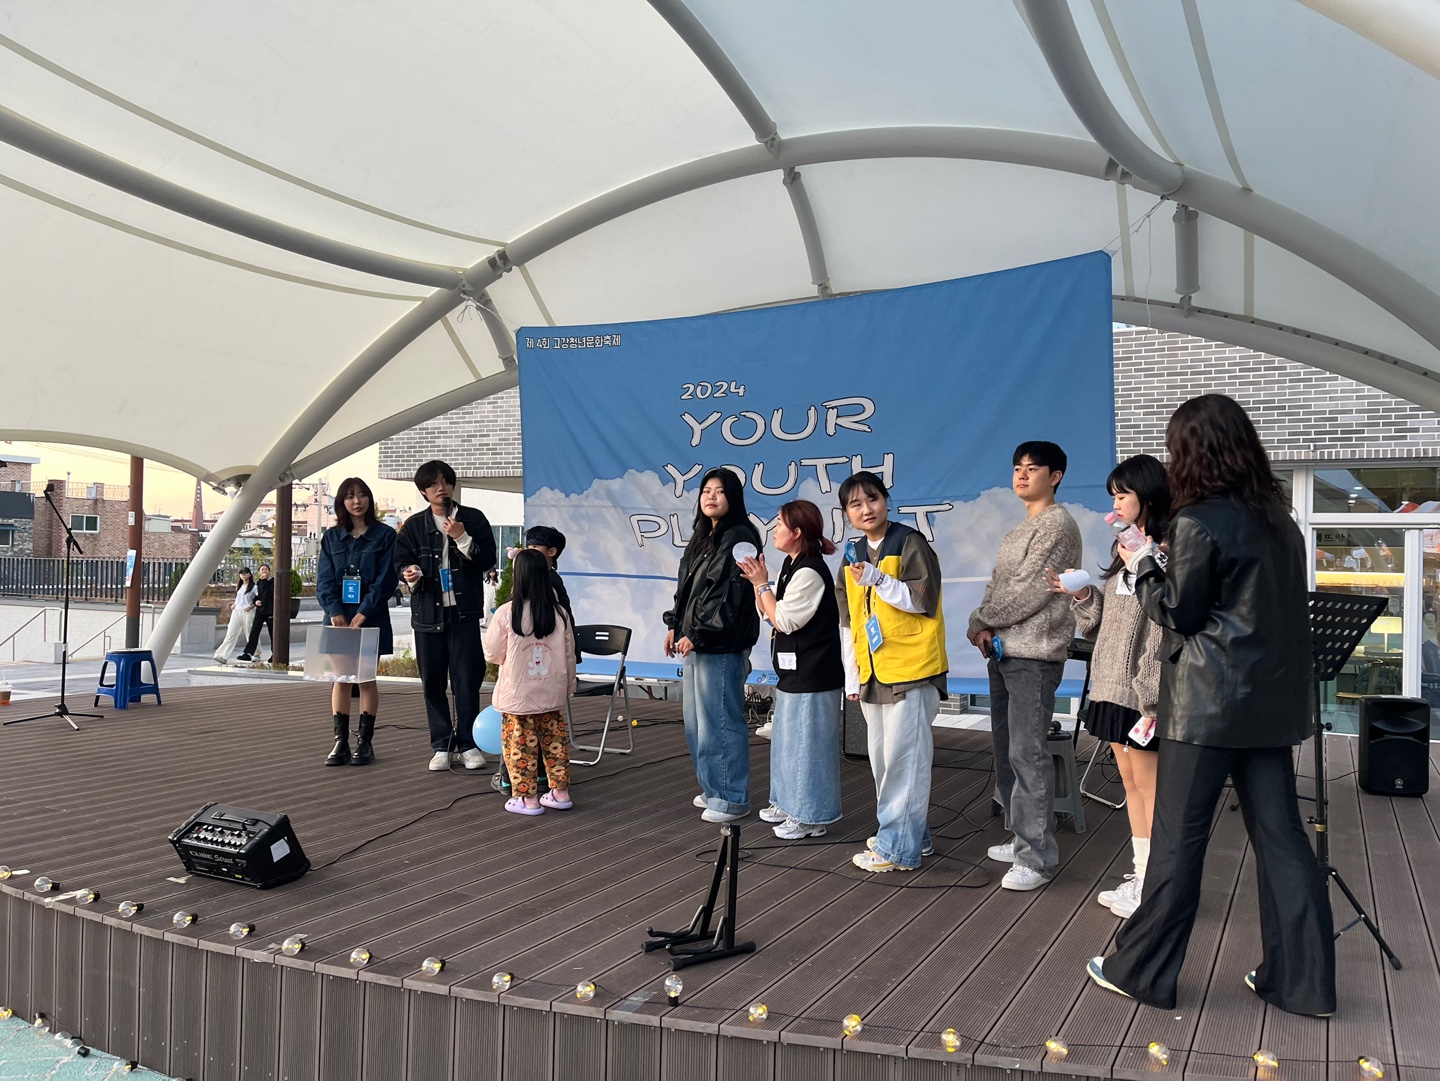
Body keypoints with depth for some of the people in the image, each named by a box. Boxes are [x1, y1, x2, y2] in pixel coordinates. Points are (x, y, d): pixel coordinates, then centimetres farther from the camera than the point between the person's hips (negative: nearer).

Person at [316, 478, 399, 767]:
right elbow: (324, 580, 3)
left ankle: (365, 741, 5)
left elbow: (385, 580, -6)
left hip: (371, 618, -2)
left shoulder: (384, 535, 1)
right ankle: (340, 741, 5)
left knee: (367, 678, 1)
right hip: (339, 617, 3)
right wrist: (336, 614, -12)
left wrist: (362, 615, -14)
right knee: (341, 678, 3)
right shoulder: (331, 537, 10)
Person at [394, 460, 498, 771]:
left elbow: (488, 559, -1)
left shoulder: (473, 519, 4)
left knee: (467, 680, -4)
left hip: (464, 611, -2)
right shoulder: (414, 525, 8)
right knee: (432, 681, 6)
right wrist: (410, 573, -13)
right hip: (427, 612, 2)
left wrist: (463, 538, -14)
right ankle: (441, 746, 16)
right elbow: (401, 561, 9)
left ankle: (467, 744, 6)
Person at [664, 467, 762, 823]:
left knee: (719, 720, -5)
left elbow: (732, 597, -18)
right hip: (696, 642, 10)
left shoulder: (739, 538, -11)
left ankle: (732, 797, 6)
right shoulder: (702, 537, 17)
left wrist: (698, 635, -17)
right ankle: (712, 787, 27)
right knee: (696, 719, 14)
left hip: (722, 646, -9)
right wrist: (675, 626, 11)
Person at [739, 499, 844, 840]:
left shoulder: (809, 572, -20)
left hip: (812, 674, -10)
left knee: (807, 741, -1)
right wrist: (758, 582, -1)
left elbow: (783, 620, -18)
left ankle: (811, 817, 9)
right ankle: (790, 804, 31)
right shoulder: (791, 565, 11)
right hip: (795, 670, 10)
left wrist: (762, 584, -11)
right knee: (789, 738, 19)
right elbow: (769, 614, 12)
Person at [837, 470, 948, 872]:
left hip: (911, 669, -8)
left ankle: (898, 847, 2)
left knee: (903, 756, -6)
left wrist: (878, 579, -24)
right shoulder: (854, 556, 14)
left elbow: (923, 601, -15)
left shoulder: (910, 543, -7)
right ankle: (913, 833, 28)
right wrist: (852, 676, 14)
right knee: (883, 758, 14)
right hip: (872, 672, 8)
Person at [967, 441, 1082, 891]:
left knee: (1027, 753, -10)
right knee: (1005, 748, 13)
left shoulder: (1058, 525, -9)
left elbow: (1028, 591, -15)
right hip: (1002, 651, 10)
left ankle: (1036, 857, -5)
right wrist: (987, 629, -1)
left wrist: (979, 622, -6)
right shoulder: (1021, 529, 20)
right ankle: (1022, 837, 24)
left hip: (1034, 655, -10)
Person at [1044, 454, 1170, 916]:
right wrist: (1082, 595, 2)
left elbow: (1169, 628, -20)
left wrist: (1152, 694, -22)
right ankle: (1141, 877, 25)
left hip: (1142, 688, -9)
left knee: (1149, 783, -1)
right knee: (1130, 782, 15)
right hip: (1112, 685, 9)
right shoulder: (1125, 551, 14)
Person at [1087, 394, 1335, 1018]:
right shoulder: (1279, 519, 9)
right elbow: (1266, 605, 16)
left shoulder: (1199, 522, -13)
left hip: (1209, 703, -7)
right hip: (1272, 701, 7)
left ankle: (1143, 971, 13)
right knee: (1281, 836, 11)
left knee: (1178, 839, 2)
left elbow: (1179, 613, -6)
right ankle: (1301, 980, 17)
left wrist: (1143, 569, 9)